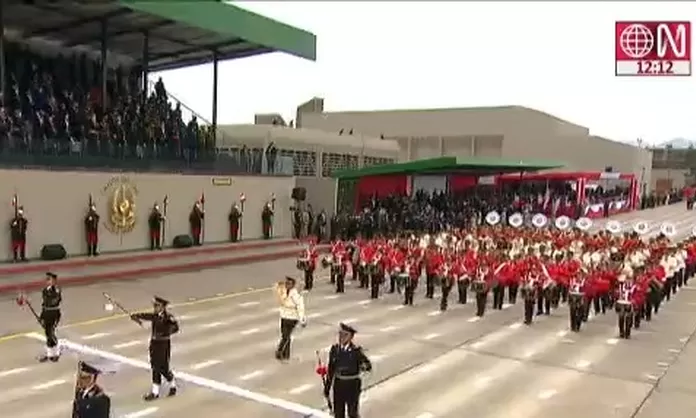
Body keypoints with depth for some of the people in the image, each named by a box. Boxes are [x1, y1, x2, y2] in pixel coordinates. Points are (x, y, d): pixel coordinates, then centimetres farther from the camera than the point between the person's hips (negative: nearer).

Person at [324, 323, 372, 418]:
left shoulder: (356, 350, -15)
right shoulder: (334, 349, -4)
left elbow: (369, 366, -14)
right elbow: (331, 369, 4)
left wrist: (364, 366, -38)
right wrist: (327, 387, 8)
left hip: (352, 385, -3)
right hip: (339, 384, 3)